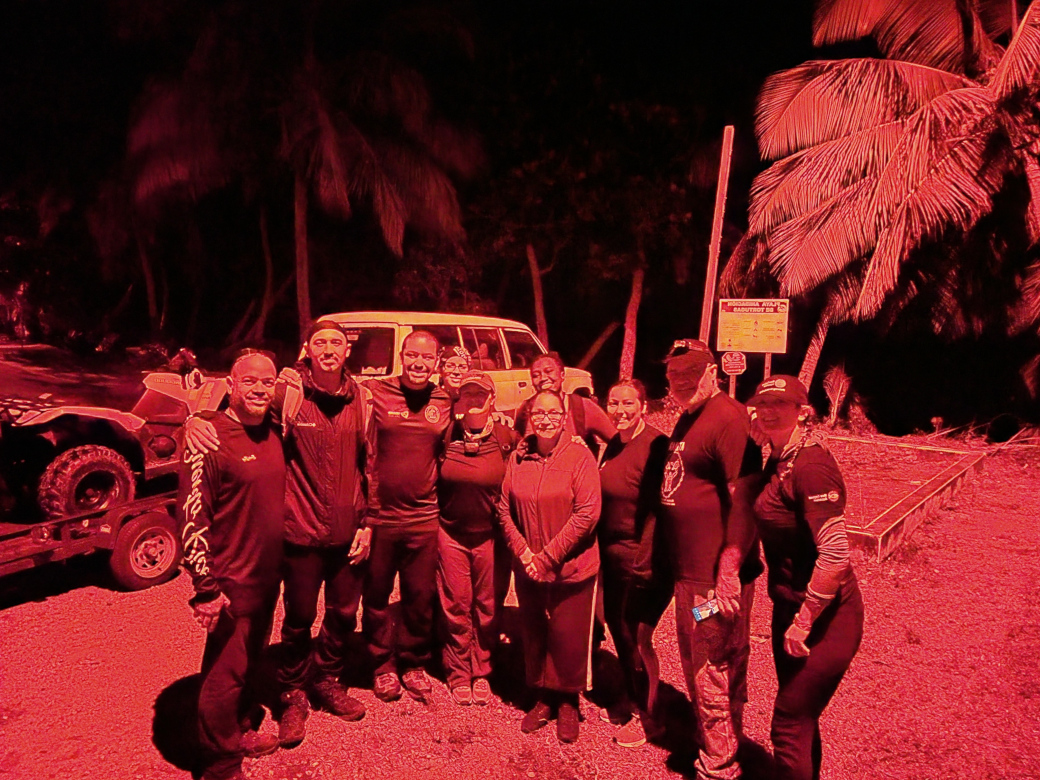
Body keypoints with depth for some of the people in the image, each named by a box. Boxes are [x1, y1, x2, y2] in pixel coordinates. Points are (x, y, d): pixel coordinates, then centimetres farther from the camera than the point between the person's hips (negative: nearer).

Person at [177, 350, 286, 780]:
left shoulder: (272, 432, 5)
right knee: (225, 672, 6)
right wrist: (205, 588, -22)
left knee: (250, 662, 23)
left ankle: (242, 732, 43)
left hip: (267, 577, 7)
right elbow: (191, 516, -20)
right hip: (231, 583, -7)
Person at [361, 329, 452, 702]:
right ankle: (383, 665, 33)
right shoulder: (375, 393, -7)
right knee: (377, 595, 13)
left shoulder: (446, 402, 3)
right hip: (378, 515, -2)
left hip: (424, 519, 2)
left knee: (421, 597, 13)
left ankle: (414, 664, 34)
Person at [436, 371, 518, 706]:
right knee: (456, 606, 8)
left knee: (487, 607, 10)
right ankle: (459, 674, 27)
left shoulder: (506, 438, -7)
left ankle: (482, 672, 30)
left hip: (490, 535, 0)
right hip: (451, 533, 1)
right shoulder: (446, 436, -4)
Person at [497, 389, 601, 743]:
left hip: (571, 568, -3)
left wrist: (549, 557, -16)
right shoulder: (518, 458, 1)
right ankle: (542, 699, 35)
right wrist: (524, 552, -9)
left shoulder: (580, 456, -11)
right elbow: (504, 509, 4)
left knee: (568, 638, 6)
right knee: (533, 635, 15)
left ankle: (567, 704, 28)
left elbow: (587, 513, -16)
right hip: (528, 568, 4)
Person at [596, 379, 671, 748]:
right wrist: (603, 552, 10)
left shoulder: (656, 446, -20)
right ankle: (630, 697, 42)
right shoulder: (612, 445, 7)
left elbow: (660, 509, -22)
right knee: (618, 629, 20)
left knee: (636, 638, 4)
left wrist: (647, 563, -22)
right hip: (613, 555, 8)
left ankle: (643, 714, 26)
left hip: (642, 560, -8)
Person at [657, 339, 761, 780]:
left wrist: (729, 570, -27)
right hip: (689, 570, 10)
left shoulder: (728, 418, -18)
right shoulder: (688, 419, 13)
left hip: (716, 574, -10)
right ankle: (708, 744, 40)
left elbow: (743, 500, -23)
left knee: (712, 672, 3)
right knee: (695, 662, 22)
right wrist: (672, 559, 20)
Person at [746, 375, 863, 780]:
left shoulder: (811, 465, -23)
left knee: (789, 725, 1)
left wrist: (803, 621, -20)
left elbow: (835, 556, -28)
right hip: (790, 608, 9)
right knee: (800, 716, 22)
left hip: (824, 617, -9)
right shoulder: (778, 461, 4)